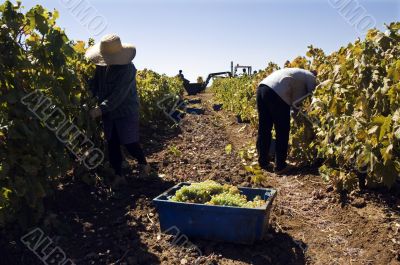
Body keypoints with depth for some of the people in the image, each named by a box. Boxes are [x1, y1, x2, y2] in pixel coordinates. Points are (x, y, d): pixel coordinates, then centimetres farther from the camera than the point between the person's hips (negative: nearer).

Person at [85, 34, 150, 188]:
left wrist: (100, 110, -33)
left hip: (126, 111, -6)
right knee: (112, 144, 7)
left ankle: (143, 165, 29)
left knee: (130, 144, -1)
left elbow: (118, 95, -28)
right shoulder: (101, 66, -2)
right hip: (108, 112, 6)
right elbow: (94, 83, 6)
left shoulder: (127, 69, -22)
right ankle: (119, 176, 18)